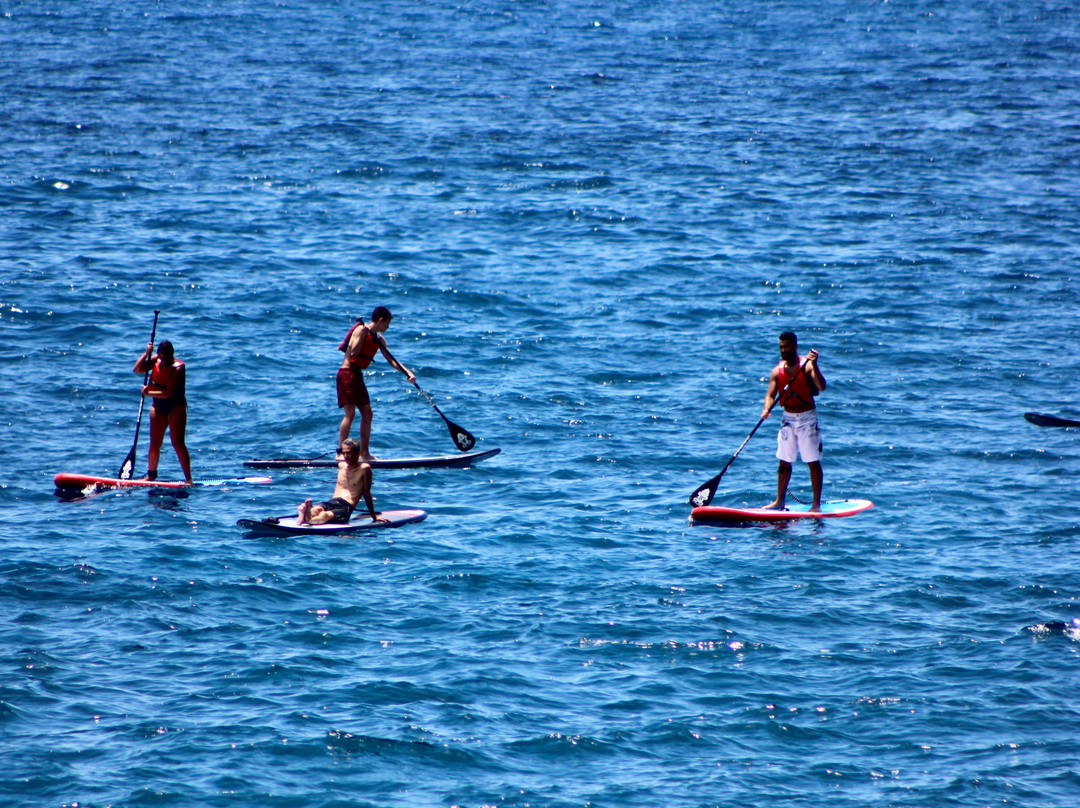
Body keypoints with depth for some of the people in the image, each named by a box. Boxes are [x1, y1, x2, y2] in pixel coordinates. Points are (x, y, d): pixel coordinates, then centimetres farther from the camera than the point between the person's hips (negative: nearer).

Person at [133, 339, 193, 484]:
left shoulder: (178, 368, -21)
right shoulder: (156, 360, -1)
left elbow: (168, 393, -26)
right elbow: (137, 369, -4)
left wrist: (148, 393, -23)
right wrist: (147, 353, -13)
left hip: (176, 408, -6)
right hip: (158, 407, 6)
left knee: (178, 444, -11)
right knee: (154, 444, 8)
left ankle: (188, 478, -11)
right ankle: (151, 474, 22)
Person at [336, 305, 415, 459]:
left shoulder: (379, 339, 13)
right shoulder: (360, 330, -12)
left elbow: (392, 361, 15)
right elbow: (353, 353, -23)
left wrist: (407, 372, 3)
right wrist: (363, 334, -22)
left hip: (357, 376, 9)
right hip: (347, 373, -9)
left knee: (367, 413, 8)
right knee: (350, 413, -16)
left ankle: (364, 453, 13)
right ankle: (340, 452, -17)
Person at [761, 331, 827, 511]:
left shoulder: (807, 366, -11)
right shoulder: (777, 371, 2)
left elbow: (821, 387, -25)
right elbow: (770, 395, -3)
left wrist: (814, 366, -38)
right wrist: (767, 409, -24)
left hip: (807, 418, -5)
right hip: (788, 419, 5)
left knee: (813, 462, -3)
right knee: (784, 461, 12)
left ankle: (816, 504, 0)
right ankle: (780, 501, 21)